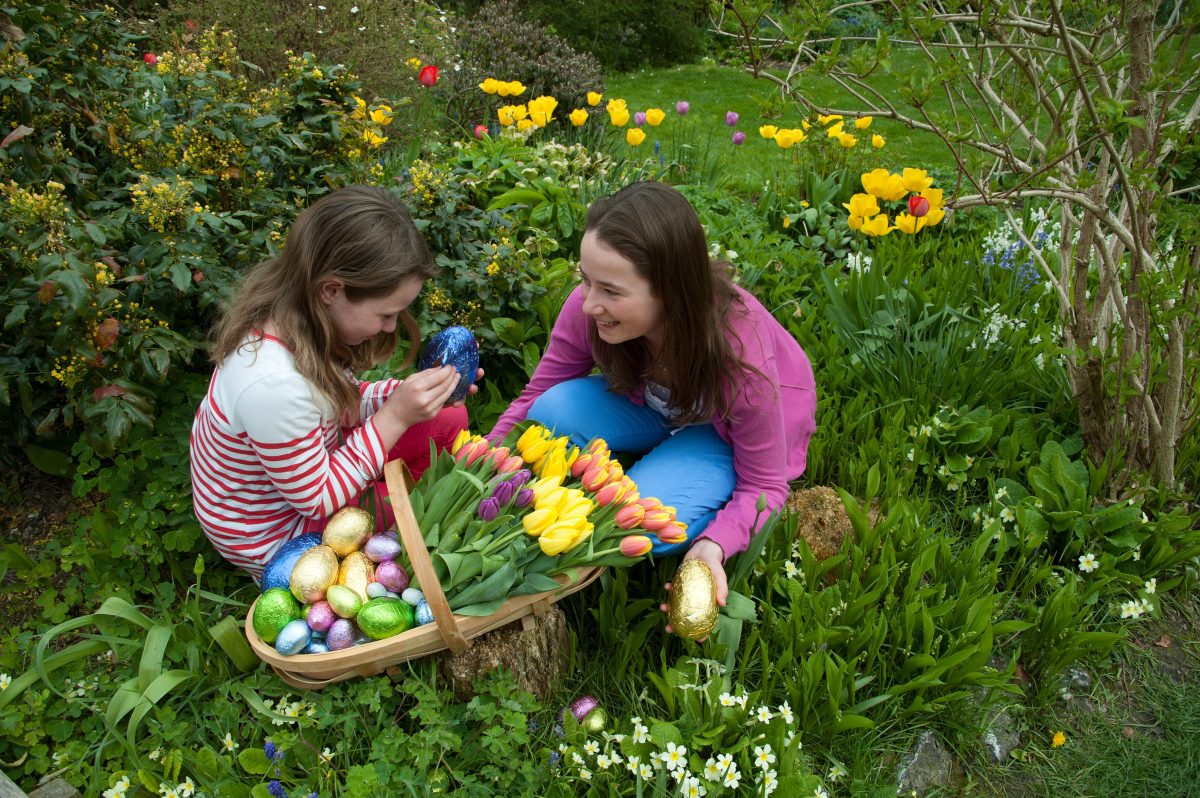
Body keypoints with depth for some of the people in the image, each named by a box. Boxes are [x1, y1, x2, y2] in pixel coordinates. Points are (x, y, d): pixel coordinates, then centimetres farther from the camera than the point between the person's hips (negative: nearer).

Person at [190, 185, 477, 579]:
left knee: (450, 420, 2)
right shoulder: (273, 383, -41)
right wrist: (395, 417, -30)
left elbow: (342, 401, 0)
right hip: (272, 536, -7)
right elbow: (317, 500, -26)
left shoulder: (292, 317, -16)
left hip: (297, 465, 8)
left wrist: (409, 392, -17)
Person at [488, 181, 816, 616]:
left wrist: (715, 546, -41)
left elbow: (764, 486, -23)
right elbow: (534, 399, -12)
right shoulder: (589, 308, -28)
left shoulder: (738, 356, -37)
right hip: (655, 407, 4)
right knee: (554, 413, -26)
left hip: (730, 429, -3)